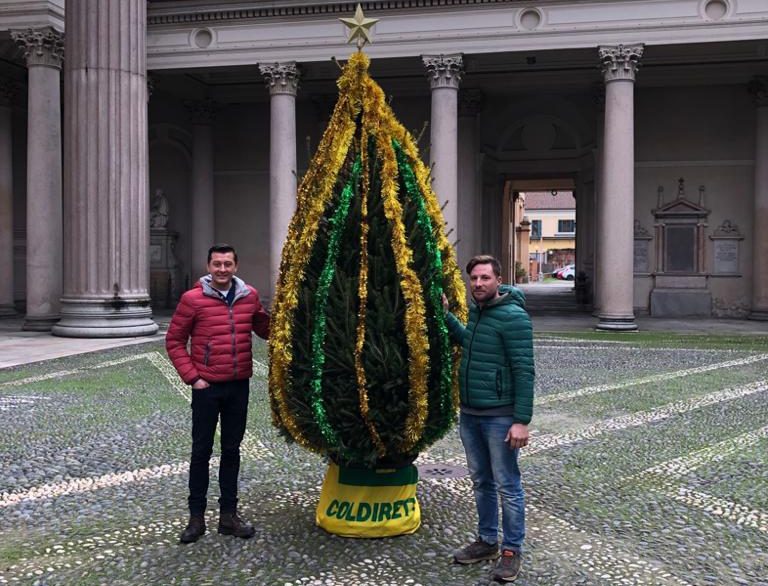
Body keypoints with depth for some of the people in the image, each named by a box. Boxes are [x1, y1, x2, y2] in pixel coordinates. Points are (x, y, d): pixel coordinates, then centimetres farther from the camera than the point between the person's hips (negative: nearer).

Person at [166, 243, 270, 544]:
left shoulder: (249, 296, 3)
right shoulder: (192, 299, -8)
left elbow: (264, 328, 18)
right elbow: (174, 341, -2)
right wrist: (191, 376, -8)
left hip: (239, 386, 3)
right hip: (207, 387, -3)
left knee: (232, 450, 12)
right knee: (201, 451, 6)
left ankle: (228, 515, 24)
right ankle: (196, 517, 18)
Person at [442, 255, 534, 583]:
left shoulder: (513, 316, -14)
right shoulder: (476, 311, 10)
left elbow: (524, 371, -17)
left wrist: (521, 420, -19)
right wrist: (445, 315, 22)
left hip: (499, 417, -8)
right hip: (469, 414, 8)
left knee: (507, 486, 3)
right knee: (481, 482, 17)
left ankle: (512, 550, 15)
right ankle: (486, 541, 30)